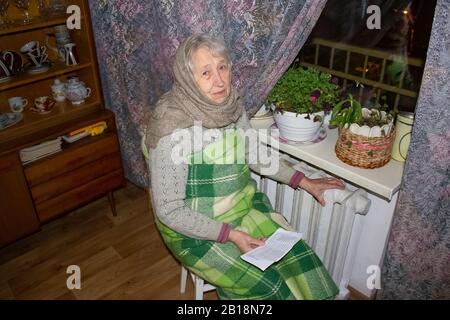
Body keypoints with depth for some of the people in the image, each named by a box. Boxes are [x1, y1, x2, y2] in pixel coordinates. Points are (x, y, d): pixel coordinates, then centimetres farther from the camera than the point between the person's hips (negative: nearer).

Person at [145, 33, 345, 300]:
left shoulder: (231, 105, -8)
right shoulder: (174, 130, -27)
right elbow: (169, 211, -21)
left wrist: (305, 182, 3)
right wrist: (230, 235, -24)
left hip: (243, 207, 6)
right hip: (195, 228, -5)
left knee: (297, 257, -6)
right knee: (268, 285, -11)